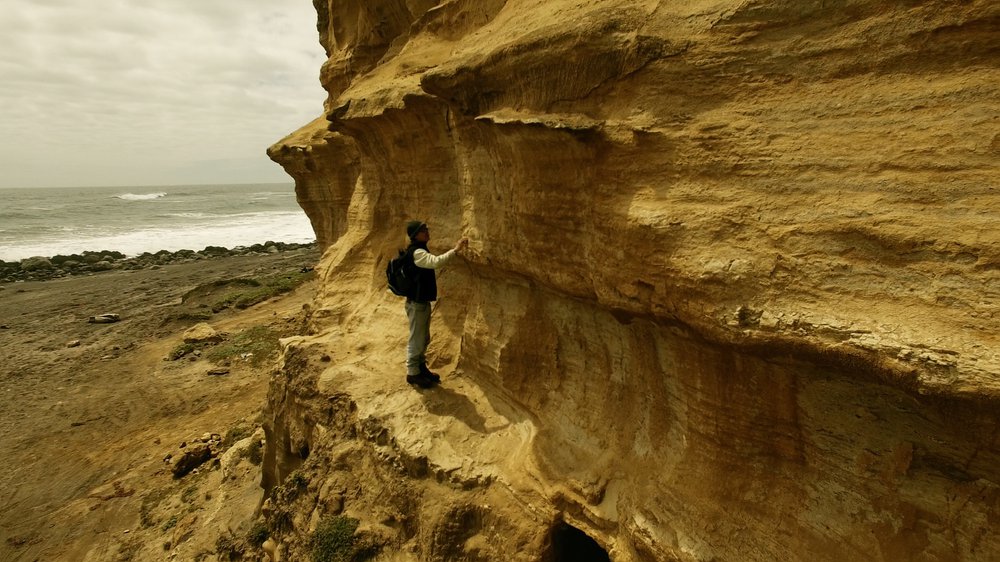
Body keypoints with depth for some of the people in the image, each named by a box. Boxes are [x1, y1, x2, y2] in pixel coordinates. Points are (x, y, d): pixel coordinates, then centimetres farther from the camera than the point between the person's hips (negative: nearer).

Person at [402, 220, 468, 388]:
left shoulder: (420, 250, 12)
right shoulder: (416, 252, -23)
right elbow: (436, 262, -38)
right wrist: (455, 250, -35)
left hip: (423, 301, 10)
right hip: (417, 303, -10)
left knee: (424, 338, 20)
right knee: (416, 339, 1)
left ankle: (421, 367, 33)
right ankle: (412, 373, 14)